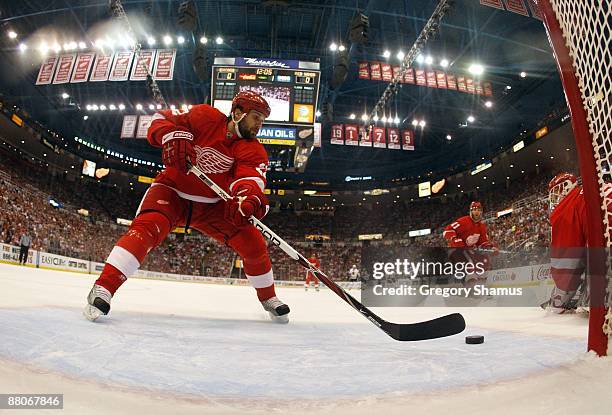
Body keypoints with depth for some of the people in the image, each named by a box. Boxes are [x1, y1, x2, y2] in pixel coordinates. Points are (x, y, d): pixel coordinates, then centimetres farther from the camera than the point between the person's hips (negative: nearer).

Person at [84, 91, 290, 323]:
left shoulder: (254, 151, -10)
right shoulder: (205, 117, -14)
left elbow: (250, 178, -29)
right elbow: (161, 120, -7)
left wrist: (249, 197, -53)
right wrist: (171, 137, -30)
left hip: (213, 204, 3)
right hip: (173, 191, -2)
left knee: (254, 244, -7)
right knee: (148, 227, -32)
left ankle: (268, 298, 13)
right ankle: (104, 288, -24)